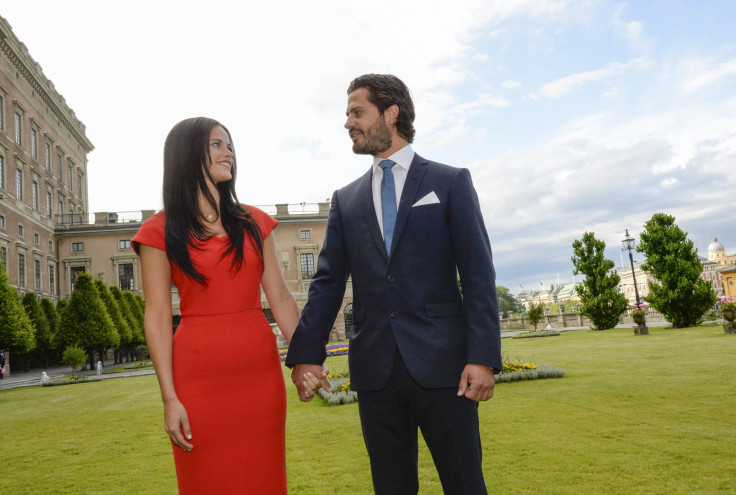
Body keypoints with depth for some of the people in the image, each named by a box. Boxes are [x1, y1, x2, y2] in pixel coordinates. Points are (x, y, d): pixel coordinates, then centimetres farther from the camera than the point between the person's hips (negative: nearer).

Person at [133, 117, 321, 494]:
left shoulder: (254, 223, 10)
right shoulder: (161, 232, 1)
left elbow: (280, 298, 7)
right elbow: (157, 318, -3)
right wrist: (170, 398, -8)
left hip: (260, 371, 3)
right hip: (200, 375, -2)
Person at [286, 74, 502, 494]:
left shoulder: (451, 182, 4)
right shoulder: (346, 200, 14)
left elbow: (479, 275, -3)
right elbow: (328, 282, 8)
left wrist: (484, 357, -13)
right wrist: (306, 355, -3)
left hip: (441, 364, -3)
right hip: (375, 371, 3)